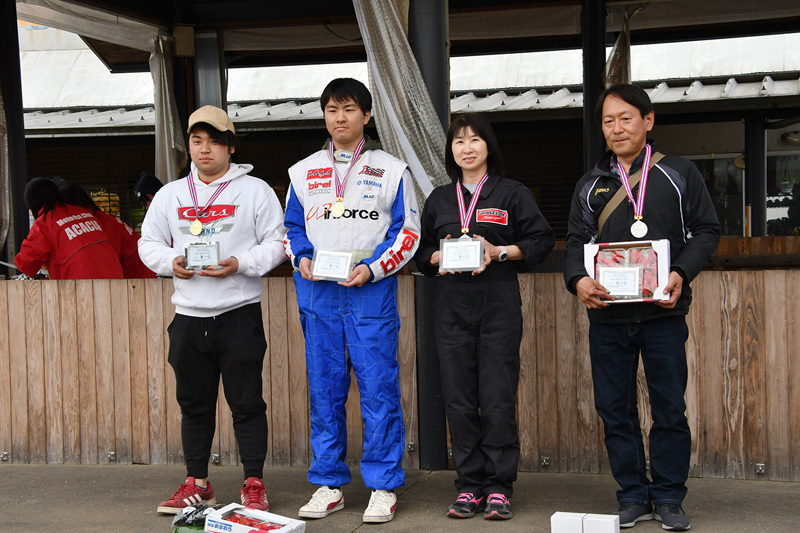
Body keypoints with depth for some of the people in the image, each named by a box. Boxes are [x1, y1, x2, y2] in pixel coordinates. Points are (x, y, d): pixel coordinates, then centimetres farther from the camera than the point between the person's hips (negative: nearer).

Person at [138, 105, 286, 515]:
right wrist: (170, 262, -6)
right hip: (188, 315, 4)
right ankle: (196, 483, 23)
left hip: (240, 313, -4)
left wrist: (240, 263, -17)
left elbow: (277, 243, -2)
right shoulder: (170, 194, 12)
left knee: (247, 402, 0)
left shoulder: (255, 190, 1)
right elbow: (149, 242, 15)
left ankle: (254, 484, 10)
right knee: (194, 403, 11)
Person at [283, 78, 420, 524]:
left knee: (379, 390, -3)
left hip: (371, 291, -3)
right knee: (324, 391, 6)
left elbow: (407, 232, 2)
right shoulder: (304, 172, 15)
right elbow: (292, 227, 18)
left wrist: (371, 268, -11)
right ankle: (329, 484, 16)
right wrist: (302, 258, -4)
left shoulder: (391, 170, 6)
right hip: (318, 294, 3)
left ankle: (384, 486, 6)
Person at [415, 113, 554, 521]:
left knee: (498, 401, -5)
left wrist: (500, 251, -11)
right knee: (460, 401, 2)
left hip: (499, 303, -3)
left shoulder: (512, 193, 5)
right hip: (452, 306, 3)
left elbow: (541, 240, 2)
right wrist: (438, 257, -2)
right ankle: (469, 485, 11)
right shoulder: (439, 199, 16)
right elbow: (420, 249, 19)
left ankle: (498, 487, 5)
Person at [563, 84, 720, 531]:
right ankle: (634, 496, 18)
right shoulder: (590, 185, 13)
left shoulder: (679, 174, 5)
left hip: (663, 312, -2)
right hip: (607, 316, 3)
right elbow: (577, 240, 8)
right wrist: (578, 280, -13)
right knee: (615, 409, 6)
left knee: (670, 409, 2)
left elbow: (706, 231, 3)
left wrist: (681, 274, -14)